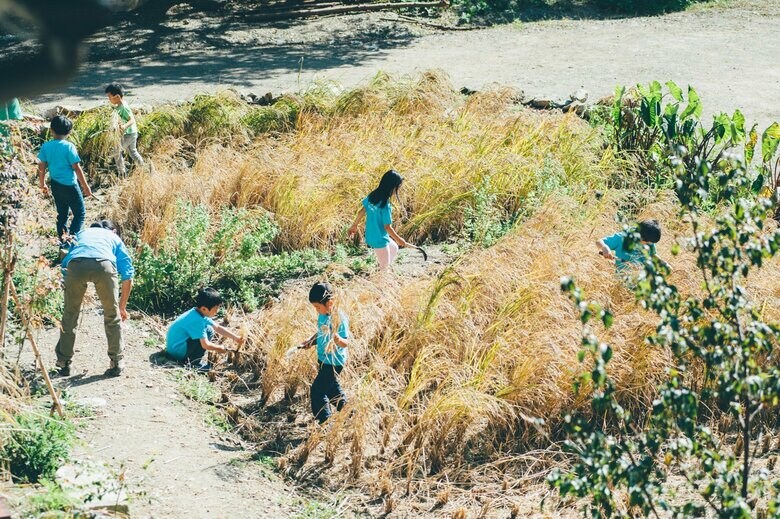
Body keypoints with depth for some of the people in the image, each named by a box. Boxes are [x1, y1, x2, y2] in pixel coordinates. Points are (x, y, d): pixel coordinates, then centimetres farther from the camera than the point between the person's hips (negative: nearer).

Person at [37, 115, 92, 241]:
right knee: (80, 213, 6)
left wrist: (42, 184, 19)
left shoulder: (46, 146, -3)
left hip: (56, 185, 6)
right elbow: (77, 168, -15)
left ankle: (63, 238, 23)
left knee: (62, 214, 18)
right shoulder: (69, 147, -17)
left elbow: (41, 167, 4)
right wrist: (86, 186, -7)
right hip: (70, 185, -6)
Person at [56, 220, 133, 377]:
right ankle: (116, 363, 22)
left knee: (70, 314, 19)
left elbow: (64, 265, 37)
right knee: (113, 316, 17)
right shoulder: (114, 238, 36)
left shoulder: (81, 234, 42)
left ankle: (63, 363, 23)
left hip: (75, 264, 1)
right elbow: (128, 275, 30)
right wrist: (122, 306, 38)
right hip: (103, 264, -1)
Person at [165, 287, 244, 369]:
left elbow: (218, 328, 11)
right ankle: (194, 362, -9)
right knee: (209, 331, -15)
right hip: (178, 352, -10)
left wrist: (235, 338, 4)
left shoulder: (198, 313, 3)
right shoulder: (196, 320, -25)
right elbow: (205, 345, -25)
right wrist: (220, 348, -8)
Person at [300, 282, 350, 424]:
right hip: (323, 359, 9)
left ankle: (324, 421, 6)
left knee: (317, 390, -6)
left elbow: (346, 343, -24)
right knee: (331, 385, 26)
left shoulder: (339, 318, -27)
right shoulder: (322, 315, -3)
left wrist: (338, 339, -46)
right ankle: (343, 405, 48)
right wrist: (311, 340, -1)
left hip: (334, 362, -9)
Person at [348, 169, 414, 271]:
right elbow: (387, 227, -23)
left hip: (371, 236, 8)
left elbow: (362, 211, 5)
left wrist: (354, 225, 20)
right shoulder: (385, 206, -29)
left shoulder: (372, 196, -6)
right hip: (379, 240, -8)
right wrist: (398, 239, -8)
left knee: (394, 249, 28)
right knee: (384, 266, 9)